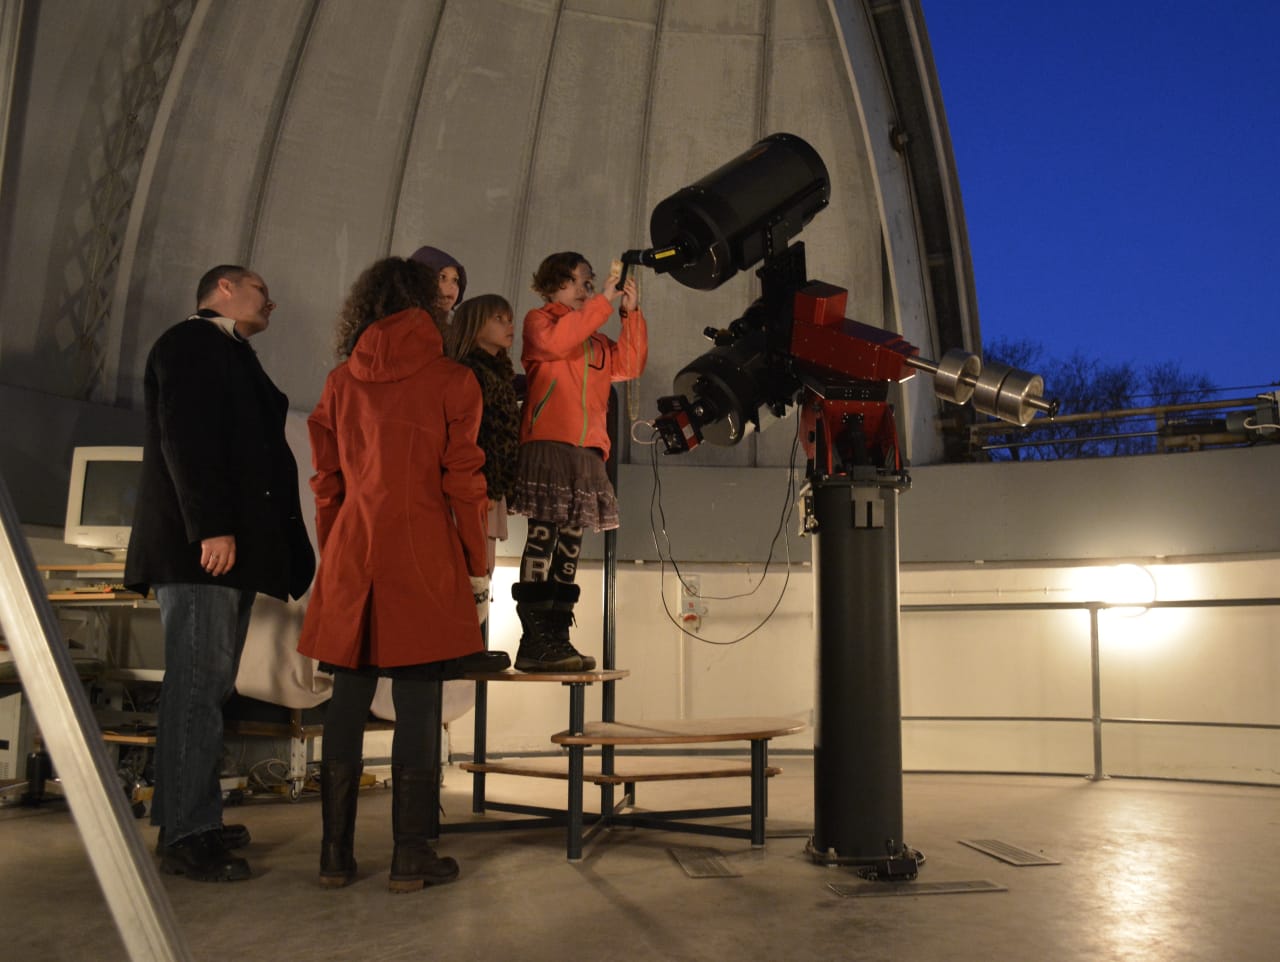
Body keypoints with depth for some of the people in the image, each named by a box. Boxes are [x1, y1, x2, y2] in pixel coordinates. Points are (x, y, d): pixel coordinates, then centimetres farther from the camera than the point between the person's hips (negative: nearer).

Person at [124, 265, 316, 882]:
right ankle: (185, 837, -7)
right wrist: (212, 526, -22)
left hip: (233, 548, 9)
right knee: (198, 686, -10)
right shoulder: (191, 342, -1)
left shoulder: (230, 356, 27)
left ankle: (193, 819, 15)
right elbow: (185, 437, -14)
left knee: (209, 687, 9)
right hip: (202, 547, -9)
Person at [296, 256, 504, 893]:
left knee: (348, 702, 8)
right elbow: (463, 482, -2)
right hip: (424, 556, -3)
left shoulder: (341, 382, 10)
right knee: (417, 707, 0)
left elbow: (325, 483, 11)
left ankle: (336, 854, 13)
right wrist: (477, 567, 4)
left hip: (350, 556, 4)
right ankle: (410, 857, 5)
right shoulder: (450, 381, 0)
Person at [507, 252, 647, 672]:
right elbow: (556, 341, -12)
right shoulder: (539, 320, 10)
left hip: (587, 451, 7)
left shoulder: (597, 341, 26)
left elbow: (629, 365, 11)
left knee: (570, 541, 4)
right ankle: (535, 642, -14)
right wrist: (604, 303, -10)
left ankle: (555, 641, 7)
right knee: (544, 533, -13)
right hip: (548, 443, -6)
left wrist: (631, 314, 5)